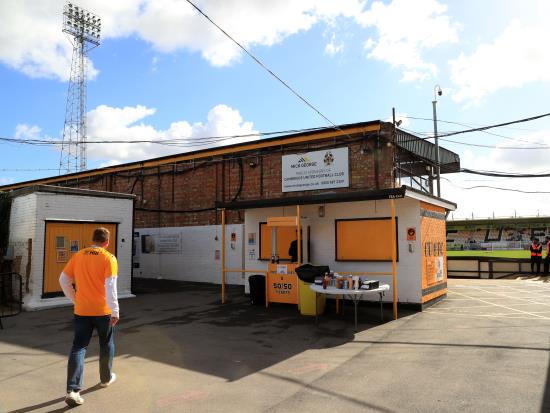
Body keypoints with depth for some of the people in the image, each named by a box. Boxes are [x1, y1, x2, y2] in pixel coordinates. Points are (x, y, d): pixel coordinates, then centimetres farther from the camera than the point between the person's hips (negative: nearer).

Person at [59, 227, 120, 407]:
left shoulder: (78, 256, 3)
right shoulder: (109, 258, -12)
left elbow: (63, 280, 7)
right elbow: (110, 286, -20)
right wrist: (115, 311, -16)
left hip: (82, 310, 3)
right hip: (103, 311, -3)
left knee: (78, 347, 5)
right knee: (106, 344, 18)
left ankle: (73, 391, -5)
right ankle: (106, 378, 34)